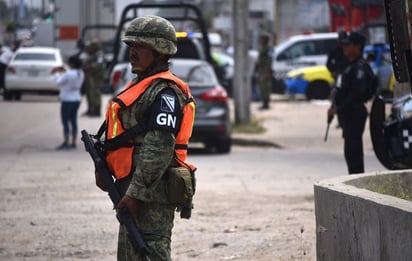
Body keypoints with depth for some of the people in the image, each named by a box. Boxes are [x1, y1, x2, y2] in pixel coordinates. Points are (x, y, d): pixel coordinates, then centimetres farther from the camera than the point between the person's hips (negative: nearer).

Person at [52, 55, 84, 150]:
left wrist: (56, 73, 9)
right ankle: (73, 143, 13)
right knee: (73, 121, 12)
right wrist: (64, 72, 18)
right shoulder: (81, 73, 3)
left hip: (67, 100, -8)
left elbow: (59, 82, -8)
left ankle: (65, 143, -4)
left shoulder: (69, 74, -22)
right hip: (76, 99, 8)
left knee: (65, 122, -3)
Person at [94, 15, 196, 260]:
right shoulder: (141, 85, 20)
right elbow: (125, 134, 27)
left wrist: (136, 193, -25)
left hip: (151, 194, -11)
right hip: (132, 188, 11)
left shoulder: (164, 91, -14)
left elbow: (160, 147, -23)